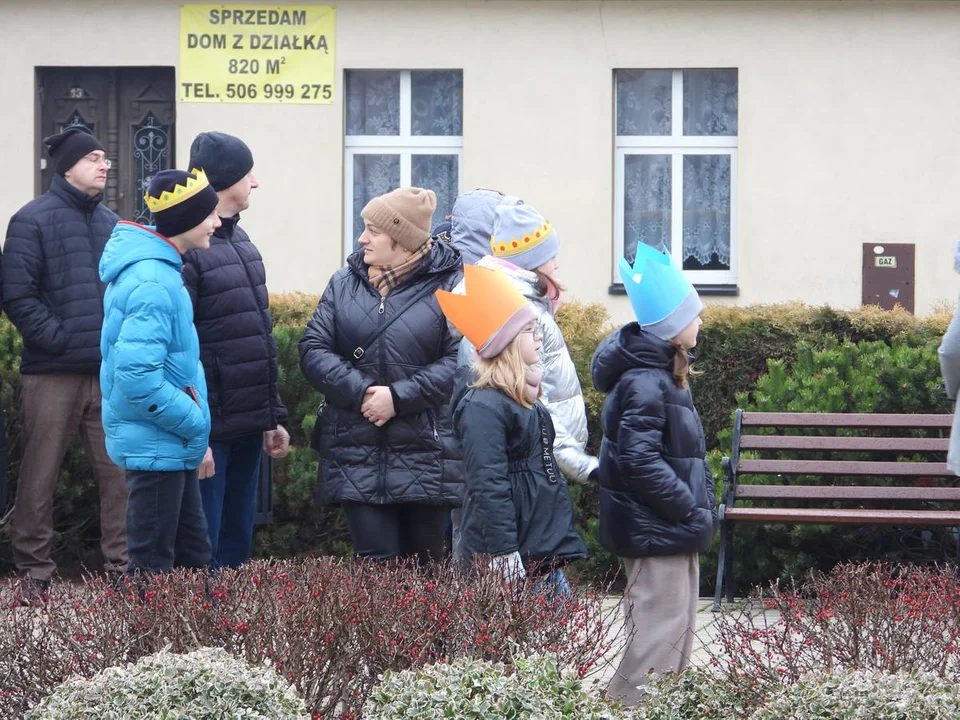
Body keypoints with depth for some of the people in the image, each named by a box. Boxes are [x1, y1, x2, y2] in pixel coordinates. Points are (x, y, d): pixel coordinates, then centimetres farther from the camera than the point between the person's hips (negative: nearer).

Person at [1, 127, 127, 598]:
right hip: (53, 374, -5)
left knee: (119, 472, 4)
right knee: (40, 475, 2)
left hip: (109, 374, 5)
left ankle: (122, 566, 11)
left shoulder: (111, 224, 14)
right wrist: (57, 338, -15)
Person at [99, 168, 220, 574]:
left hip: (171, 446, 10)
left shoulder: (161, 271, 11)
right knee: (154, 571, -4)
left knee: (193, 559, 15)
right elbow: (136, 375, -28)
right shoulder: (153, 283, -21)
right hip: (156, 446, -10)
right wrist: (192, 422, -18)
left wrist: (194, 422, 14)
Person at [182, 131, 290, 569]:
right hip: (209, 431, -9)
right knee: (202, 556, -5)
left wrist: (273, 416, 19)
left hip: (248, 430, 9)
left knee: (237, 549, 14)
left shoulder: (240, 242, 16)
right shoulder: (184, 249, -14)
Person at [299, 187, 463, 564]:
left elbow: (459, 360, -12)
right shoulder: (345, 282, 10)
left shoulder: (448, 285, -3)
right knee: (376, 559, -2)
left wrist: (399, 397, -18)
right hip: (357, 455, 2)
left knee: (425, 567, 7)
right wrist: (360, 392, -13)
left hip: (426, 456, -2)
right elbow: (313, 349, 2)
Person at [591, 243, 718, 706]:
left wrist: (701, 505, 10)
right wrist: (692, 509, -21)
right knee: (659, 633, -10)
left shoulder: (664, 376, 14)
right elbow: (640, 462, -26)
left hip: (674, 529, 11)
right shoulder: (644, 384, -19)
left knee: (679, 629, 15)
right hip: (655, 529, -11)